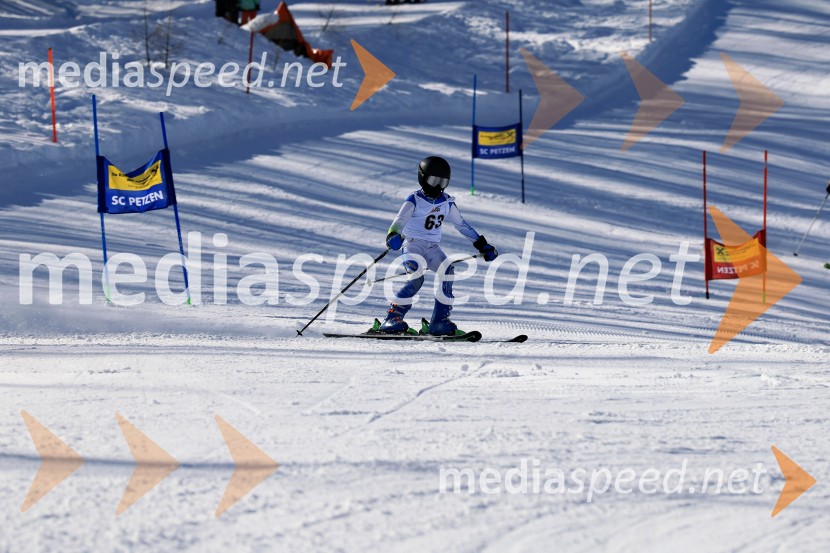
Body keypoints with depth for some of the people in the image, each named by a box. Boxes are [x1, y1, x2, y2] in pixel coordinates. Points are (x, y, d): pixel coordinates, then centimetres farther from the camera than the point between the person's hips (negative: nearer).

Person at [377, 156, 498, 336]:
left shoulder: (447, 203, 10)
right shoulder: (415, 200, -6)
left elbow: (462, 225, 18)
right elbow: (400, 220, -19)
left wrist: (482, 245, 18)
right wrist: (393, 236, -41)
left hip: (433, 248, 5)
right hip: (413, 244, -5)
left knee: (447, 273, -20)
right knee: (415, 279, -27)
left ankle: (439, 321, -15)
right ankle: (393, 317, -22)